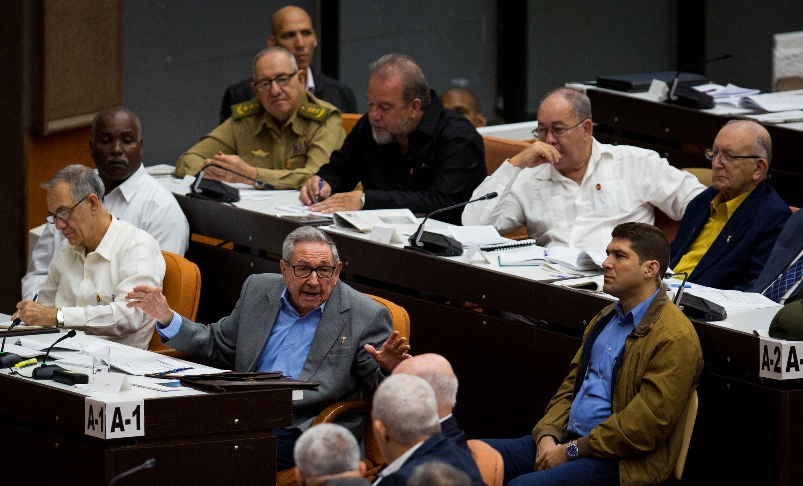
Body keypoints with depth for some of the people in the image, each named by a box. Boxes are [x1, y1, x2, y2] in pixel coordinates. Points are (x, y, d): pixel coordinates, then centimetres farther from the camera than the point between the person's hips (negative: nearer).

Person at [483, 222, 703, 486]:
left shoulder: (675, 338, -14)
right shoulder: (605, 318, 16)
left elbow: (647, 425, -19)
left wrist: (572, 451, -15)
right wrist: (548, 435, 0)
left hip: (620, 464, -9)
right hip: (568, 441, 9)